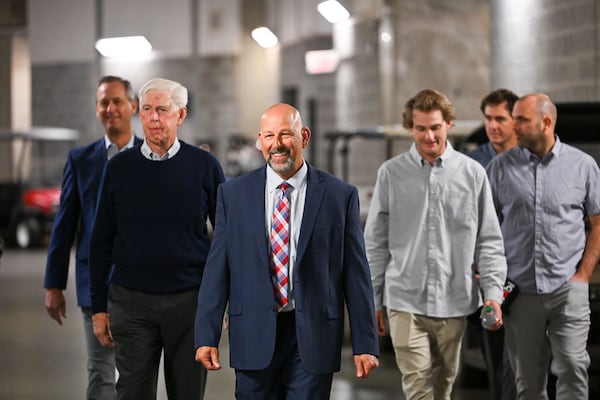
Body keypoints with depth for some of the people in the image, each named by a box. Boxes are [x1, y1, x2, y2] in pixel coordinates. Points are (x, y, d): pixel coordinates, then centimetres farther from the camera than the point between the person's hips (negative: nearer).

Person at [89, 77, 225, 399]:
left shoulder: (204, 166, 1)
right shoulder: (119, 167, 4)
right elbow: (101, 241, 8)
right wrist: (98, 307, 4)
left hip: (190, 301, 0)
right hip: (132, 301, 0)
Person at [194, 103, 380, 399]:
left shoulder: (339, 195, 1)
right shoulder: (233, 194, 5)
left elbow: (356, 274, 1)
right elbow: (217, 268, 3)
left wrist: (365, 344, -1)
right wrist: (206, 336, -4)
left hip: (313, 338, -1)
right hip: (254, 337, 1)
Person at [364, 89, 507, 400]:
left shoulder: (472, 173, 3)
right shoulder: (391, 173, 3)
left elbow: (489, 240, 5)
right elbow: (375, 242, 7)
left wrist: (493, 292, -5)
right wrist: (373, 299, 6)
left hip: (454, 301, 1)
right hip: (406, 302, -1)